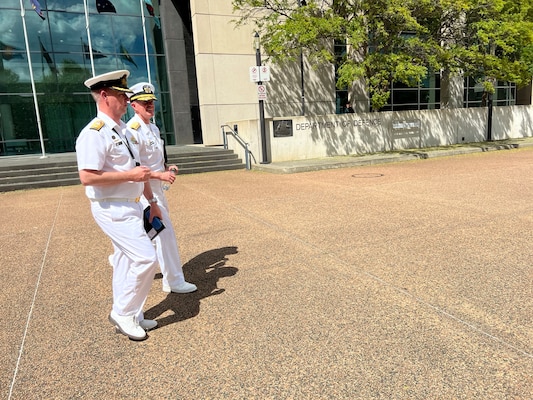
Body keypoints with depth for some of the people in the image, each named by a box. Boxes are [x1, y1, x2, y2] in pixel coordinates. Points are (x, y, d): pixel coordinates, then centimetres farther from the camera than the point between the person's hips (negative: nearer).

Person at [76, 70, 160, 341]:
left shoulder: (123, 130, 13)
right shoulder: (94, 133, -16)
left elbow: (139, 169, 19)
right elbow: (87, 177, -25)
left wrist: (152, 201, 20)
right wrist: (130, 175, -22)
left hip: (130, 206, 9)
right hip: (113, 209, -9)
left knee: (127, 261, 16)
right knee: (146, 258, -10)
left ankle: (129, 316, 31)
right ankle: (123, 312, 10)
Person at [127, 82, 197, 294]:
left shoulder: (153, 129, 12)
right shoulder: (133, 131, -18)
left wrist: (166, 167, 5)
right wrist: (160, 175, -25)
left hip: (156, 189, 10)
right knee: (164, 233, -5)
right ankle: (173, 281, 6)